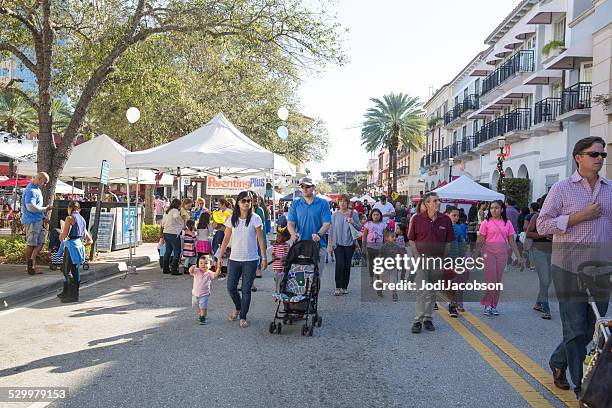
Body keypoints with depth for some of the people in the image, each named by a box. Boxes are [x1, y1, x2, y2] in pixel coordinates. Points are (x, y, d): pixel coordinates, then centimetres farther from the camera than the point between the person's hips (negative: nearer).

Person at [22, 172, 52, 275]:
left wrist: (43, 215, 15)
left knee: (41, 242, 6)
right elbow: (31, 207, -25)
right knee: (32, 244, -1)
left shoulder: (37, 189, 16)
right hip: (31, 220, -10)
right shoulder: (31, 191, -16)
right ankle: (30, 266, 9)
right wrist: (45, 209, -13)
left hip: (38, 220, 10)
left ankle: (32, 263, 8)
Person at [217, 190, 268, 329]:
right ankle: (238, 308, 33)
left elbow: (260, 240, -3)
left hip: (250, 260, -3)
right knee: (231, 287, 5)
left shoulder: (255, 219, -4)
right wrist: (220, 257, 4)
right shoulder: (232, 219, 4)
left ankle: (243, 317, 14)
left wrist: (264, 257, -6)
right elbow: (226, 239, 7)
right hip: (234, 259, 3)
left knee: (246, 290, 0)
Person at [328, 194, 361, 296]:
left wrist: (353, 223, -15)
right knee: (339, 264, -11)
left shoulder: (353, 213, 2)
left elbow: (359, 228, 5)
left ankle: (345, 287, 16)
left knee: (347, 265, 5)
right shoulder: (335, 215, 4)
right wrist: (330, 244, 6)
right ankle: (338, 287, -6)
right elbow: (331, 231, 7)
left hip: (349, 243, 1)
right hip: (338, 243, 0)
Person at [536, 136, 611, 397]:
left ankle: (558, 361, 36)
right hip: (570, 266, -5)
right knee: (575, 330, 0)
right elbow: (542, 225, -6)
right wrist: (579, 217, -14)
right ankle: (582, 389, 10)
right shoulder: (562, 188, -2)